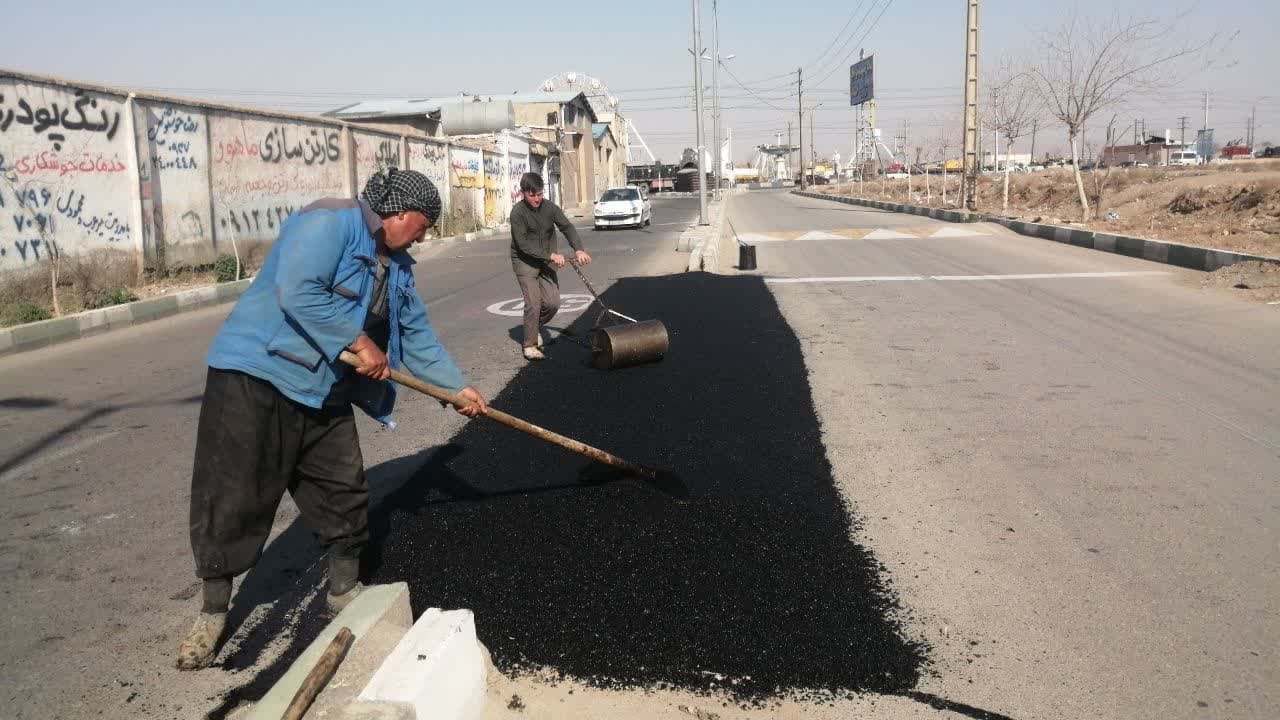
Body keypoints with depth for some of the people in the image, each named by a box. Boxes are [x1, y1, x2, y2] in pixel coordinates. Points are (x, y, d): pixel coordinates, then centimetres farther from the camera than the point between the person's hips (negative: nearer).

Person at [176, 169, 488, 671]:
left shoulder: (397, 267, 13)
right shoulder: (329, 221, -16)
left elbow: (417, 334, 20)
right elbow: (298, 292, -29)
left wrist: (458, 387, 21)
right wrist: (360, 343, -23)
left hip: (325, 395, 9)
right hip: (255, 376, -9)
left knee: (344, 495, 11)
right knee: (231, 498, -2)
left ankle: (344, 592, 29)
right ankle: (213, 614, 13)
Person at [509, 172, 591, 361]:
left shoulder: (550, 207, -3)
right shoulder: (517, 212, -16)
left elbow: (567, 227, -12)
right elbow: (523, 244, -21)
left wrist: (578, 249, -30)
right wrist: (551, 255, -28)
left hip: (546, 261, 4)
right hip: (525, 262, -4)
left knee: (553, 302, -4)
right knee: (533, 303, -11)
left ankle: (535, 327, 25)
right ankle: (529, 345, 2)